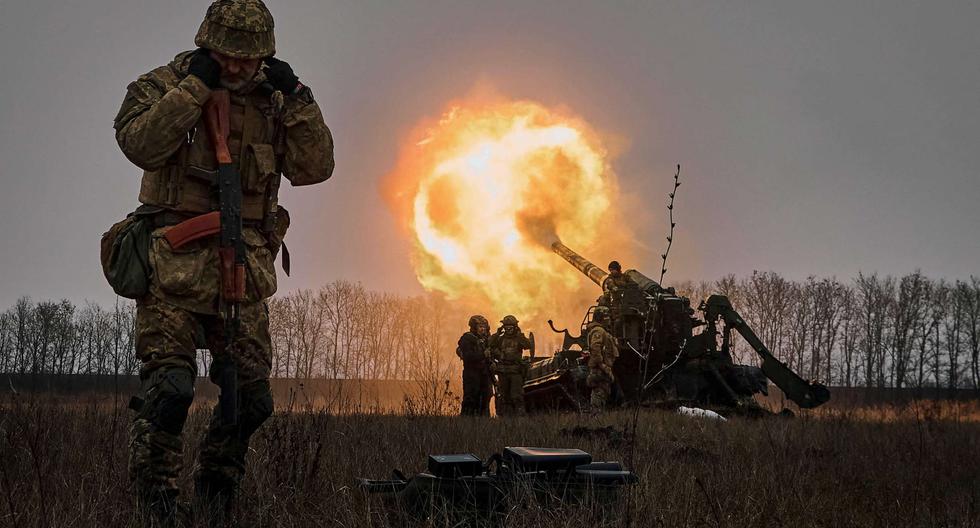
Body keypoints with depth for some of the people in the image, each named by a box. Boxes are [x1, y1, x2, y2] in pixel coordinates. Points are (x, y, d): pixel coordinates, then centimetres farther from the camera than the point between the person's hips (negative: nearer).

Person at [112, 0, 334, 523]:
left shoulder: (270, 103, 12)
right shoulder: (164, 85, 1)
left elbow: (314, 167, 4)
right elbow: (139, 143, -18)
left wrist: (295, 99, -5)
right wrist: (195, 85, -18)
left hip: (242, 268, 5)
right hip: (175, 260, -4)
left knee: (251, 393, 6)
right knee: (169, 382, -15)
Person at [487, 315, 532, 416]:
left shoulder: (519, 338, 5)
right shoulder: (500, 339, 11)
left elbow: (528, 346, -14)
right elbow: (490, 344, -6)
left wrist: (520, 334, -17)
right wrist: (497, 333, -12)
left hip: (516, 371, -3)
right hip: (502, 371, 3)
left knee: (517, 395, -10)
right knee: (504, 395, 8)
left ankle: (519, 414, -8)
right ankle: (504, 415, 15)